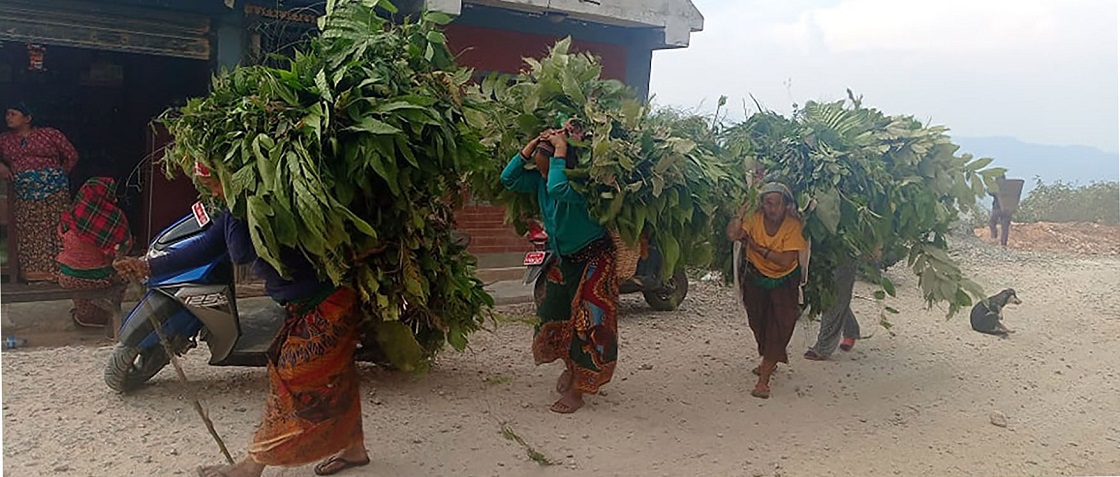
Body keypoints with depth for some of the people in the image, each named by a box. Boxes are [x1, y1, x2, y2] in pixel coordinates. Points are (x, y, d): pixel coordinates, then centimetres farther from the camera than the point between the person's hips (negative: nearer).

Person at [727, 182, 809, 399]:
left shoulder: (793, 225, -22)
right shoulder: (755, 219, -16)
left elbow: (785, 261, -29)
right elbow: (733, 234, -34)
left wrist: (758, 247, -26)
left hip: (784, 281, -4)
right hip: (755, 278, 4)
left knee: (778, 327, -8)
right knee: (758, 322, 19)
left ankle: (763, 379, -3)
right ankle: (769, 361, 45)